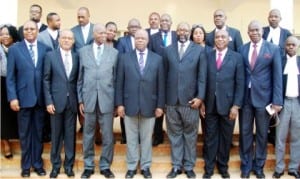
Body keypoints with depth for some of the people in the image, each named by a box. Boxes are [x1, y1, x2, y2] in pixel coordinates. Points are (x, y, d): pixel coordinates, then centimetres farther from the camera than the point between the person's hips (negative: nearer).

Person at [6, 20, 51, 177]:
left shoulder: (46, 49, 3)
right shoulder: (15, 49, 2)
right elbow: (10, 76, -1)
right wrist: (12, 97, -9)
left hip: (40, 97, 1)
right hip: (23, 97, -1)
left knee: (38, 132, 10)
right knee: (25, 133, 10)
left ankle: (37, 163, 24)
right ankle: (26, 165, 24)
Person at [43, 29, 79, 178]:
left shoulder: (76, 57, 6)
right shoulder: (50, 56, 1)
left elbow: (78, 80, 7)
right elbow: (46, 80, -1)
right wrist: (48, 101, -8)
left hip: (72, 101, 2)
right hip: (56, 101, -1)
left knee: (70, 134, 7)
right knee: (56, 135, 7)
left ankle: (69, 165, 20)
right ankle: (55, 165, 21)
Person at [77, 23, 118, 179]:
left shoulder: (114, 52, 5)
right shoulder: (83, 51, 7)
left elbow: (116, 78, 4)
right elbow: (80, 78, 7)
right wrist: (80, 100, 2)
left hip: (107, 99, 0)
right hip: (89, 99, 1)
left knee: (108, 135, 6)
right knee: (88, 135, 10)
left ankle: (105, 166, 21)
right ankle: (88, 166, 24)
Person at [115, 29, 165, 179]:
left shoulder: (157, 59, 4)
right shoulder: (124, 58, 3)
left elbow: (160, 84, 2)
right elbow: (119, 83, 2)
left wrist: (160, 105, -2)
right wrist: (119, 103, -4)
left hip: (149, 105, 0)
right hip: (129, 104, 0)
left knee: (147, 138, 10)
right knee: (131, 139, 9)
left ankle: (145, 167, 24)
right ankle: (131, 167, 22)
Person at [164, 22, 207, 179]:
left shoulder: (199, 50, 4)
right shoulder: (168, 50, 10)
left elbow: (202, 76, 0)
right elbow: (165, 74, 7)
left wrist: (200, 97, -9)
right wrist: (164, 97, 3)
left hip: (190, 99, -2)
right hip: (172, 99, 2)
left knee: (190, 134, 8)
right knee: (174, 134, 9)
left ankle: (189, 166, 21)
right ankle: (176, 165, 21)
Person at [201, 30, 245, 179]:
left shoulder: (237, 57, 1)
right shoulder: (207, 56, 5)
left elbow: (240, 83, -2)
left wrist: (236, 105, -8)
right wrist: (202, 102, 0)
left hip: (228, 104, -1)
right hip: (210, 104, 1)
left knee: (226, 138, 12)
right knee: (210, 137, 8)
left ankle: (223, 167, 29)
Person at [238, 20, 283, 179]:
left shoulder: (273, 49, -1)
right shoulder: (242, 49, 5)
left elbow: (277, 76, -4)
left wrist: (277, 101, -9)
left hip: (263, 97, -2)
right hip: (245, 97, 2)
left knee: (262, 134, 10)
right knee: (245, 132, 10)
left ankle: (258, 166, 27)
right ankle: (246, 165, 26)